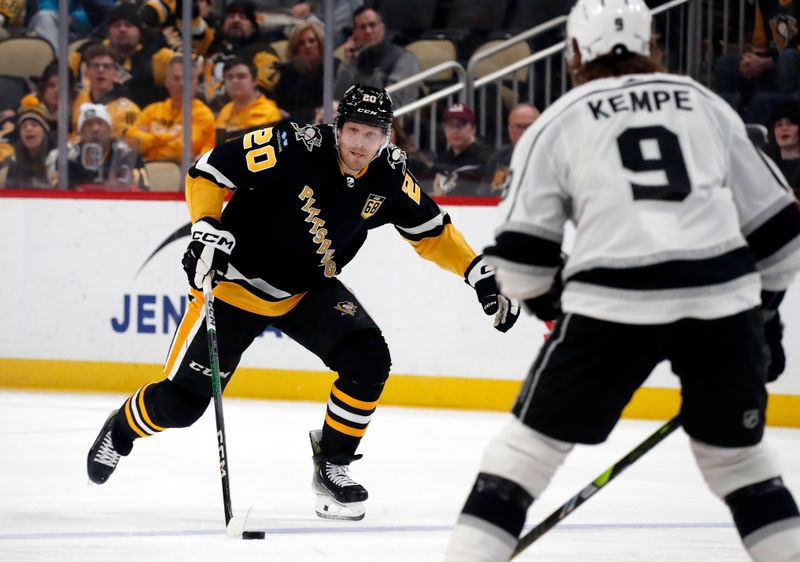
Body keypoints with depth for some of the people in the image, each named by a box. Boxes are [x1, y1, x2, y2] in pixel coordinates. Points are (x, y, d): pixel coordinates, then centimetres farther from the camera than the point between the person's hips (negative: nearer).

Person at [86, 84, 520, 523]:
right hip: (236, 282, -4)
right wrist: (206, 229, -32)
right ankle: (122, 427, 31)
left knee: (367, 360, -18)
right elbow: (207, 172, -19)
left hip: (309, 289, 4)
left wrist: (480, 273, -6)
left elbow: (431, 232, 3)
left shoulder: (388, 177, -11)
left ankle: (332, 466, 1)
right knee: (180, 402, -4)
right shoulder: (293, 148, -27)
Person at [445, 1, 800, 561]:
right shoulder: (706, 106, 18)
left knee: (532, 440, 11)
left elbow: (522, 247, 8)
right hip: (722, 297, 2)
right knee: (736, 451, 20)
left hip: (615, 303, -2)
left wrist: (549, 304, 28)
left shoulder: (559, 122, 11)